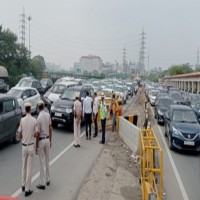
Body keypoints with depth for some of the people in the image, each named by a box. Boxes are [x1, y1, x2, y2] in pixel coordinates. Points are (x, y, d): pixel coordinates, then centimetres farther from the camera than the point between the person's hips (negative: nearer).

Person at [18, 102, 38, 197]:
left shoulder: (22, 120, -8)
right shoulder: (34, 120, -11)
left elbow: (19, 135, -4)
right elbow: (36, 134, -8)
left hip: (24, 146, 2)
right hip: (31, 146, -2)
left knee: (24, 166, 19)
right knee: (29, 167, 3)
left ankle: (23, 185, 31)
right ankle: (27, 190, 8)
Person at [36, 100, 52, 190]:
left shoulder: (39, 118, -19)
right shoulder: (48, 115, -1)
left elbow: (38, 133, -16)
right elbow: (50, 128, 6)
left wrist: (36, 145, -8)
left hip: (41, 140, -6)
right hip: (47, 139, 6)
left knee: (42, 162, 1)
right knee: (47, 161, 17)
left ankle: (43, 183, 9)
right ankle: (47, 179, 29)